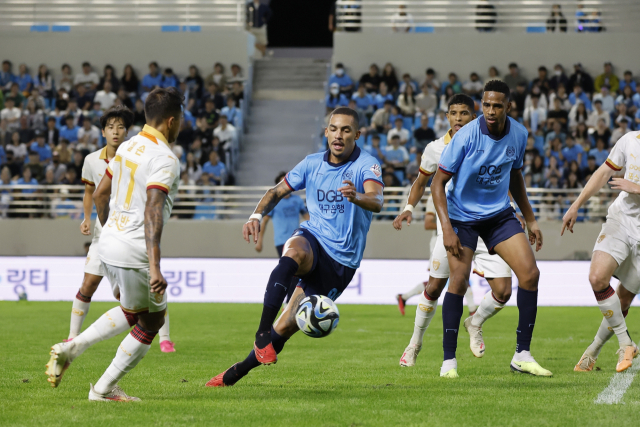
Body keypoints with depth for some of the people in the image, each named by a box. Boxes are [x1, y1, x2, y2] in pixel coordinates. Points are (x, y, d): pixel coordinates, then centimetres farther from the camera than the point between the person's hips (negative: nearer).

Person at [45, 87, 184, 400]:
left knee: (132, 312, 27)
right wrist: (154, 267, -33)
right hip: (134, 254, -9)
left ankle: (70, 348, 14)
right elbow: (152, 212, -28)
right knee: (151, 322, 10)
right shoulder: (165, 160, -17)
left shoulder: (128, 147, 9)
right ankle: (103, 390, 15)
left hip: (109, 244, 9)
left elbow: (100, 194, 18)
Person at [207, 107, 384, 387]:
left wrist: (357, 197, -53)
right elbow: (278, 191, 14)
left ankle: (236, 373, 14)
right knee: (294, 251, -38)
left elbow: (376, 201, -29)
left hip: (341, 262, -2)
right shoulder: (313, 163, 5)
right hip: (312, 238, 2)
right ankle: (262, 332, -39)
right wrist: (257, 216, -6)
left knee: (286, 327, -5)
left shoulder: (366, 165, -10)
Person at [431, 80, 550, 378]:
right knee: (459, 281, -18)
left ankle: (522, 355, 1)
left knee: (530, 273, -8)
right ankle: (449, 360, -6)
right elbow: (438, 182, -15)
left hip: (500, 214, 5)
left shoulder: (518, 134, -4)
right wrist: (447, 230, -24)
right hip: (463, 216, -5)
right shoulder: (466, 137, -20)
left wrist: (530, 220, 15)